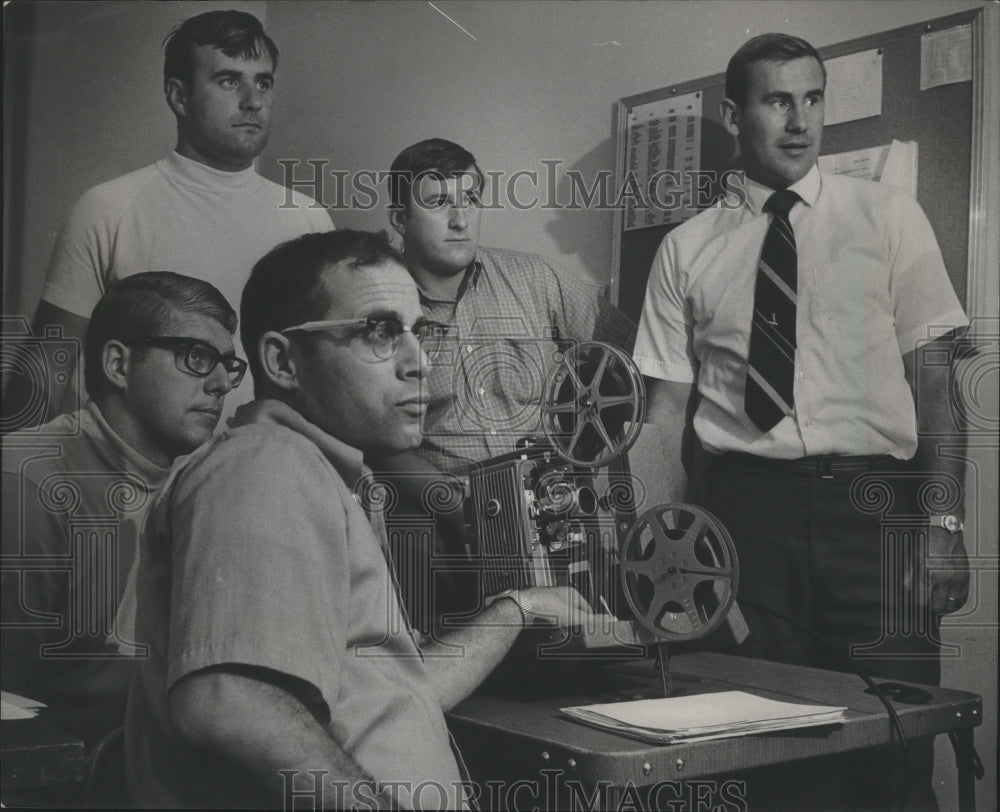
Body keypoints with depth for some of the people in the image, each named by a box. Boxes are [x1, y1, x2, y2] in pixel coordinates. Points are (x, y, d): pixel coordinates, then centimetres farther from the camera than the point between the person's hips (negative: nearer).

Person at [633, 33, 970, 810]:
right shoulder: (687, 249, 9)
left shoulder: (887, 215, 6)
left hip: (871, 503, 0)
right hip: (744, 506, 1)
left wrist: (943, 525, -8)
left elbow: (934, 376, 1)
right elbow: (668, 404, 8)